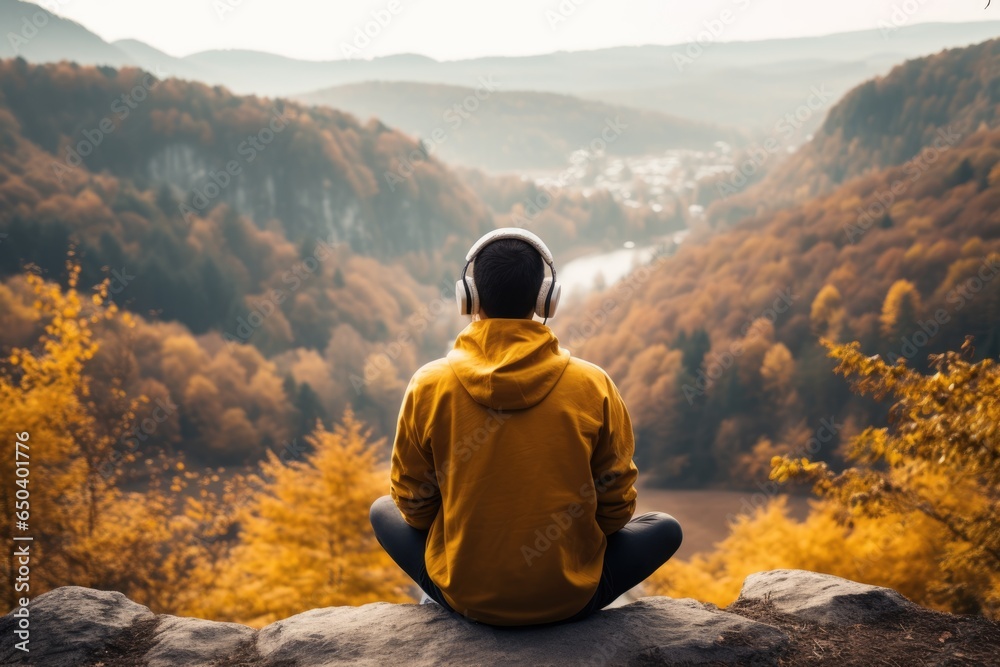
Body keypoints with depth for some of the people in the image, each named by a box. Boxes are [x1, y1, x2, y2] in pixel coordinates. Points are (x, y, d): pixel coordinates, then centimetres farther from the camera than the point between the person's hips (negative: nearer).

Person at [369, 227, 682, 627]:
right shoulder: (594, 386, -12)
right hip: (571, 598, 0)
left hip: (463, 597, 1)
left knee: (383, 510, 26)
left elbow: (413, 505, 1)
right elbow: (616, 508, 0)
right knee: (665, 528, 23)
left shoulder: (428, 386, -11)